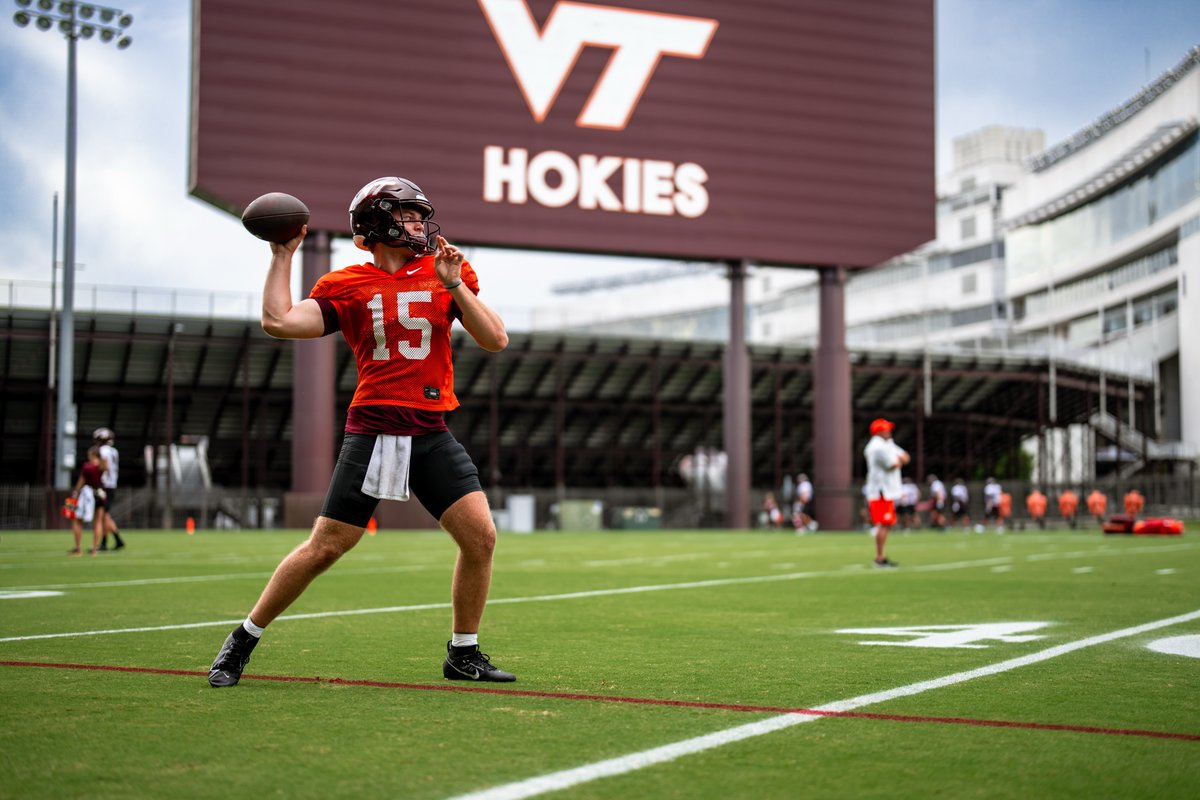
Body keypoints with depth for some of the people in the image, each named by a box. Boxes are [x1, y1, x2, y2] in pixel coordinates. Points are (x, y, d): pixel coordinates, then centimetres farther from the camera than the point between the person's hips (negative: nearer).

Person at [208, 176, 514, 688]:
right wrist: (283, 255, -1)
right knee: (325, 547, -3)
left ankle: (463, 655, 12)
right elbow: (278, 322, -10)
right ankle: (242, 642, 13)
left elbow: (495, 340, 2)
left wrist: (454, 285, -9)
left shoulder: (446, 273, 10)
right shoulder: (347, 286, 1)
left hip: (431, 434, 3)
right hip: (373, 430, -3)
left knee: (480, 535, -6)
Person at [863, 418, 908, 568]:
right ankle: (880, 558, -10)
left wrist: (897, 459, -5)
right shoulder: (878, 447, -15)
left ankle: (881, 557, 15)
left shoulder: (887, 444, 18)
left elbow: (905, 458, 14)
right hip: (881, 492, -10)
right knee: (884, 525, -11)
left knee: (886, 525, 12)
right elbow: (894, 465, -17)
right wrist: (899, 460, 3)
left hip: (887, 491, 10)